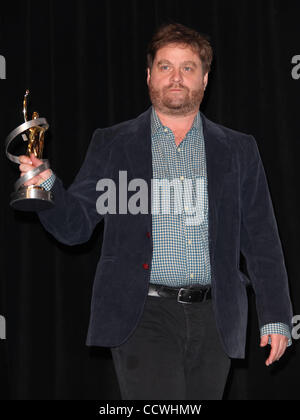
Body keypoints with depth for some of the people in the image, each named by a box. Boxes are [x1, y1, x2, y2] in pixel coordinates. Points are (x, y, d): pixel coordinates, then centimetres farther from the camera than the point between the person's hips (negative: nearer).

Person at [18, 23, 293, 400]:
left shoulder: (239, 150, 11)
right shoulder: (112, 145, 8)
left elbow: (262, 241, 11)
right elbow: (74, 226, 6)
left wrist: (275, 319, 5)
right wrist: (46, 185, -14)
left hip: (213, 321, 2)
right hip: (143, 316, -2)